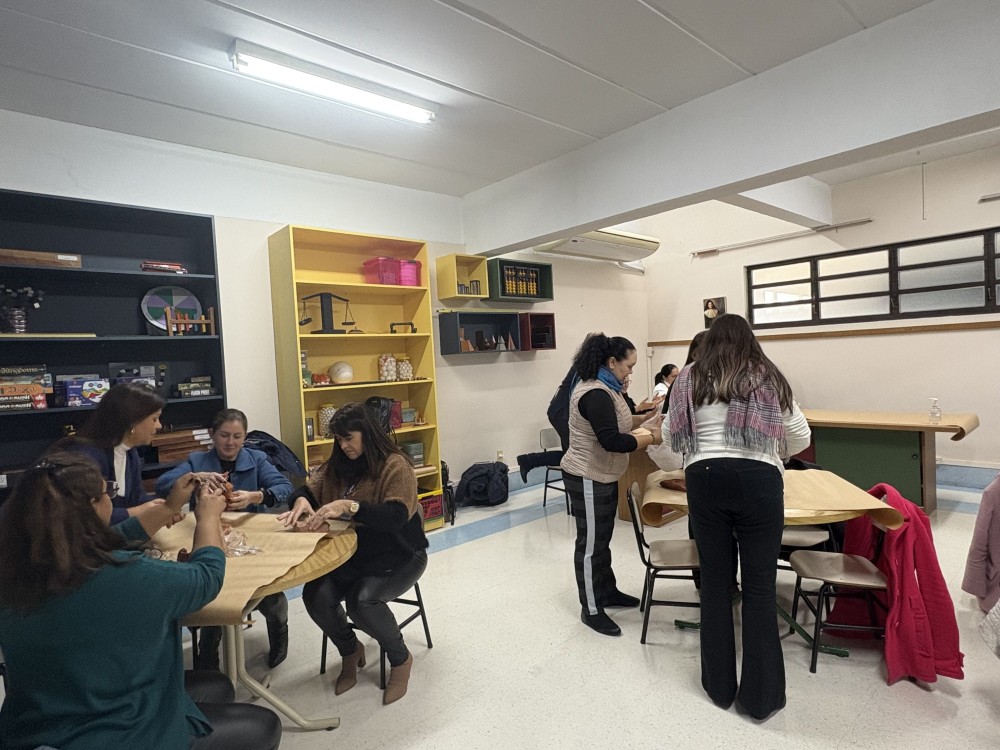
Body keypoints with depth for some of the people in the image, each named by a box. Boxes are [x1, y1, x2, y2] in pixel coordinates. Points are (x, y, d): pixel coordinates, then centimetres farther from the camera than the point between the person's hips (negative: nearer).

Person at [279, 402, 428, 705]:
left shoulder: (395, 465, -16)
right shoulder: (337, 465, 5)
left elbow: (396, 516, -28)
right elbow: (309, 490, 6)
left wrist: (348, 506, -40)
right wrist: (302, 502, -19)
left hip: (398, 555, -5)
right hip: (352, 553, 6)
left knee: (362, 600, -30)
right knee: (315, 595, -20)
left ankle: (400, 658, 2)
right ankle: (350, 650, 13)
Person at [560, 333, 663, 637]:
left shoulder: (604, 388, 9)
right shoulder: (595, 394, -25)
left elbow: (615, 422, 17)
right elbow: (612, 441, -29)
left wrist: (644, 419, 4)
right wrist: (652, 438, -20)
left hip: (602, 476, 10)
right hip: (588, 479, -10)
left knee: (602, 538, 21)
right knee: (591, 543, 2)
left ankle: (608, 591, 37)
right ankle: (591, 610, 16)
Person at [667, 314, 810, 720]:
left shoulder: (689, 377, 10)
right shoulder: (769, 377, 10)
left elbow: (673, 437, 9)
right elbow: (801, 437, 13)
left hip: (705, 480, 1)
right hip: (758, 481, 0)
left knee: (714, 581, 13)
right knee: (759, 586, 10)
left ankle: (720, 686, 27)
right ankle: (761, 695, 21)